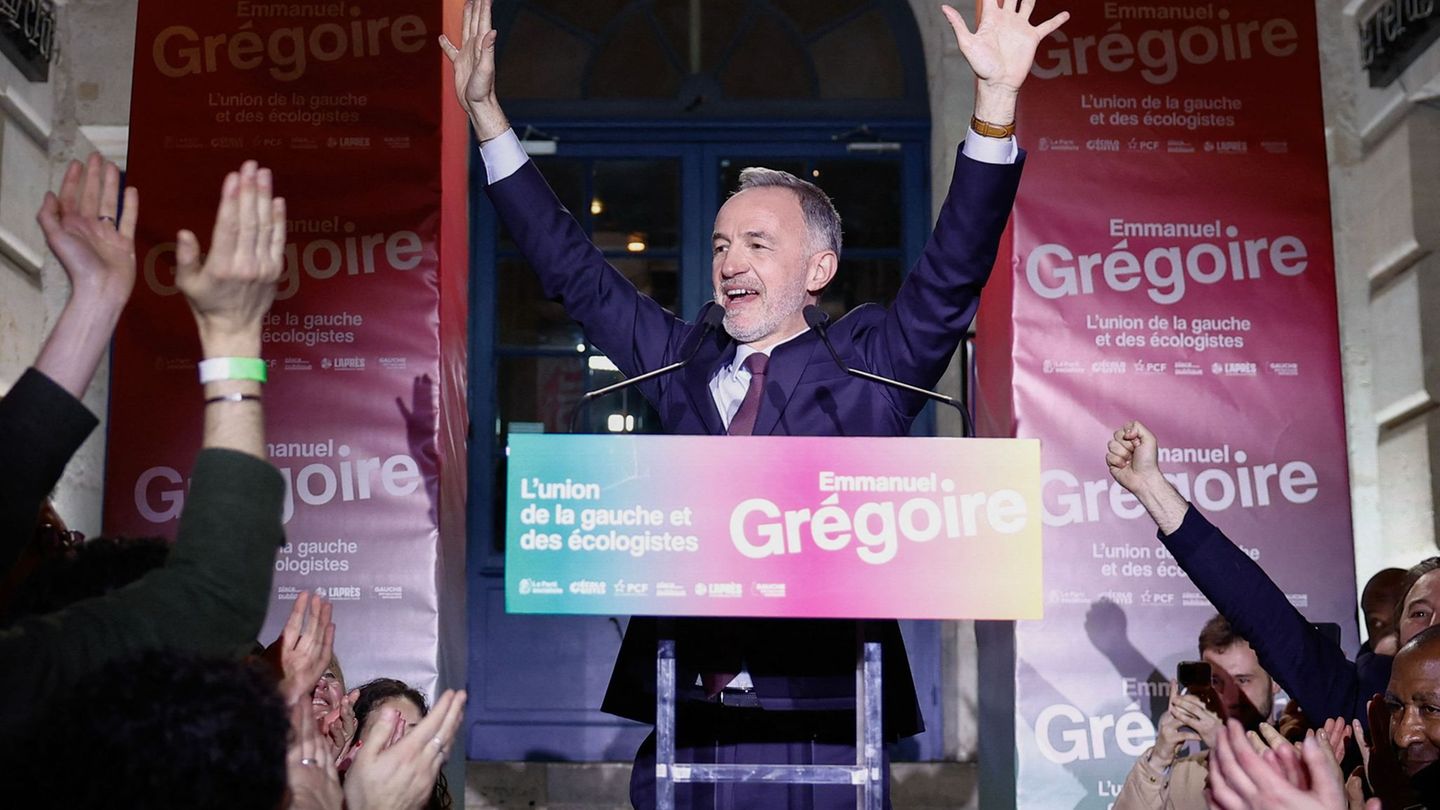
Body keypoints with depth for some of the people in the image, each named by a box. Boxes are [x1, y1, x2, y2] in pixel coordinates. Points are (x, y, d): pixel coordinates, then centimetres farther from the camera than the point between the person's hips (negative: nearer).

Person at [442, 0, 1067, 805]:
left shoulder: (867, 364, 4)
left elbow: (954, 272, -8)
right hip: (682, 723, 3)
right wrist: (486, 112, 14)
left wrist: (997, 101, -18)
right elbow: (574, 268, 17)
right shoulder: (682, 363, 13)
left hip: (819, 724, -3)